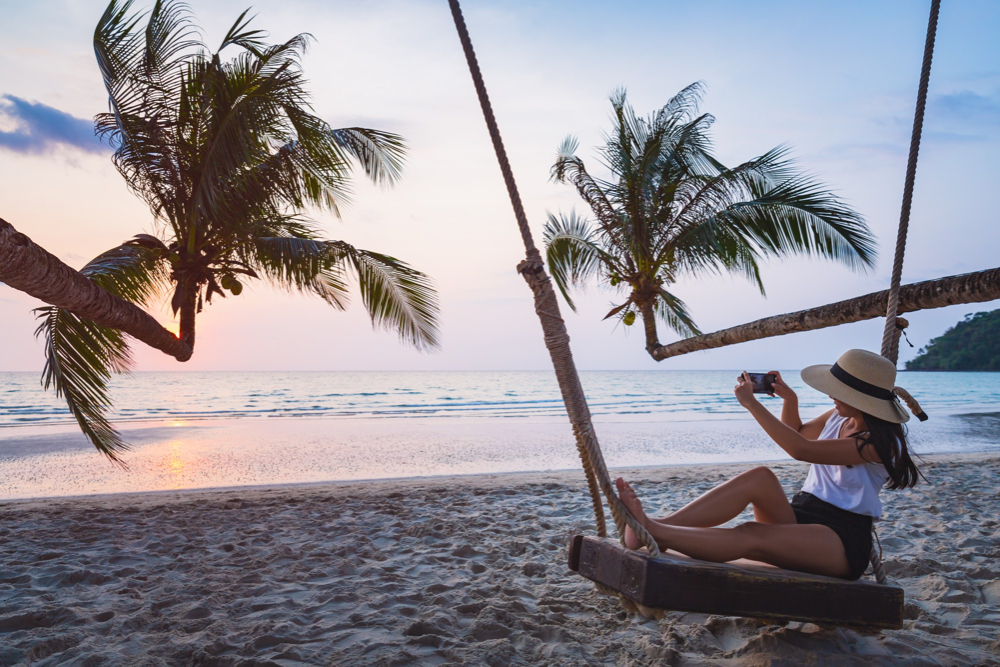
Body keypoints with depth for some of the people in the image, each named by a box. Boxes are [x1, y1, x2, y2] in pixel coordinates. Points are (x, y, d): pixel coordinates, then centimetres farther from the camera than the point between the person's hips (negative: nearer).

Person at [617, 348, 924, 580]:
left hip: (842, 542, -7)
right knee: (759, 477, -24)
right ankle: (656, 526, -38)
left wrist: (751, 403, -23)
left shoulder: (879, 442, -17)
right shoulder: (839, 417, 10)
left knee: (752, 536, -35)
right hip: (802, 516, 7)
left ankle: (650, 534, -45)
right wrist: (789, 398, 10)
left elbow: (800, 449, -28)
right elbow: (799, 432, 30)